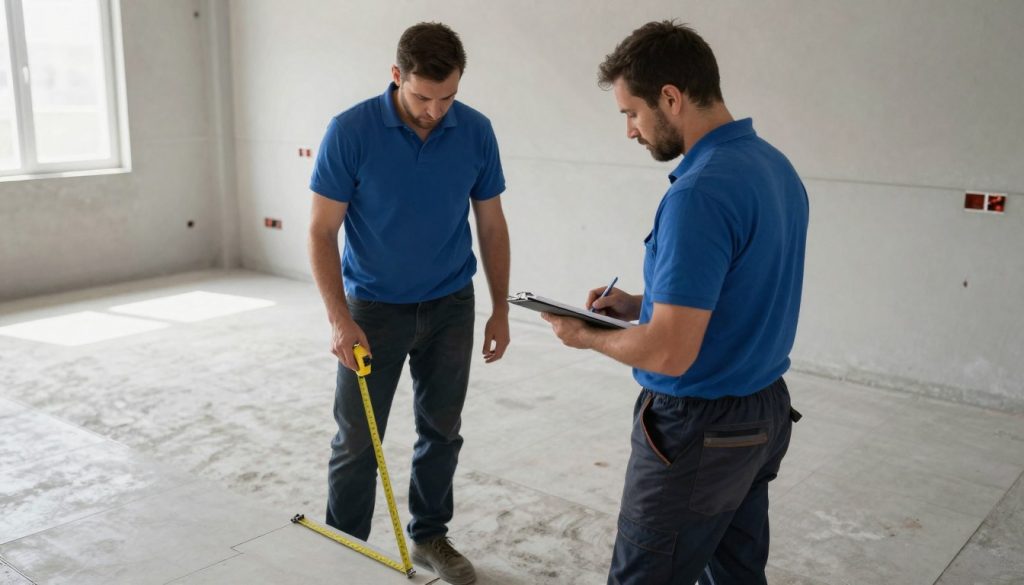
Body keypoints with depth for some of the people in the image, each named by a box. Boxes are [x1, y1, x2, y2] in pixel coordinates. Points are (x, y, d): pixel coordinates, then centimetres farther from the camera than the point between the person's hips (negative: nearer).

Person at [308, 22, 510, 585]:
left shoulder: (476, 132, -7)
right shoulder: (349, 131, -16)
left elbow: (491, 225, 3)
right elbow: (322, 230, -12)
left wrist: (500, 309, 3)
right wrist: (338, 318, -19)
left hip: (450, 307, 3)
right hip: (373, 307, -3)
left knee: (441, 430, 12)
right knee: (357, 440, 3)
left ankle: (430, 536, 31)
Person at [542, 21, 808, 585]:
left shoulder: (700, 193, -26)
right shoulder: (777, 167, 5)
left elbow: (669, 352, -27)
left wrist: (588, 337, -8)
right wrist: (640, 304, 10)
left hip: (700, 432, -9)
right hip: (765, 414, 9)